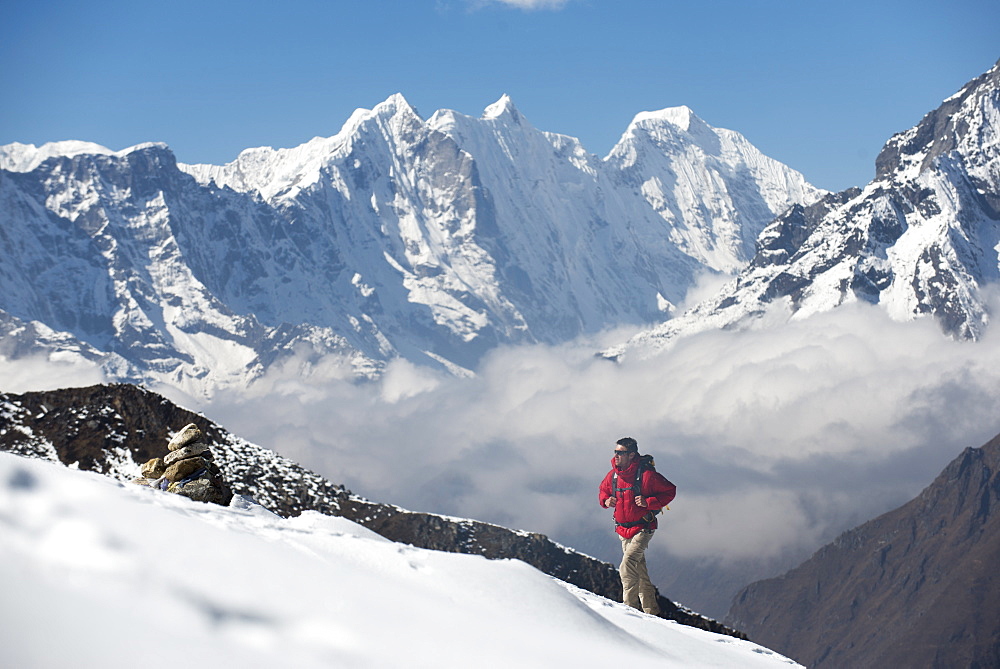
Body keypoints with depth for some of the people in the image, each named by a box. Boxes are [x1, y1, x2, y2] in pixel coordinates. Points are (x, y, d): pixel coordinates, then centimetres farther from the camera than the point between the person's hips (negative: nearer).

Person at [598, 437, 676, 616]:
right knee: (639, 570, 15)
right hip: (623, 530, 7)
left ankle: (630, 606, -17)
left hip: (642, 529, -7)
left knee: (627, 567, -22)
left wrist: (648, 502, -21)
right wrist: (605, 500, -2)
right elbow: (603, 490, 21)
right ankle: (651, 610, 25)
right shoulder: (613, 475, 2)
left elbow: (670, 491, -9)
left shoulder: (646, 475, -16)